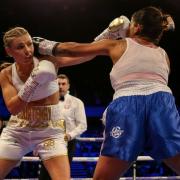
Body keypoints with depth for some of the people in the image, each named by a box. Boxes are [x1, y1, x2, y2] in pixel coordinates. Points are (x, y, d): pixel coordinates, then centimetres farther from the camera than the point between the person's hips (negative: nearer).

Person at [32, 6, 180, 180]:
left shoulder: (118, 45, 21)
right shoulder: (163, 54, 26)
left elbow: (72, 49, 26)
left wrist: (48, 47, 43)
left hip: (126, 107, -1)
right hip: (162, 104, 1)